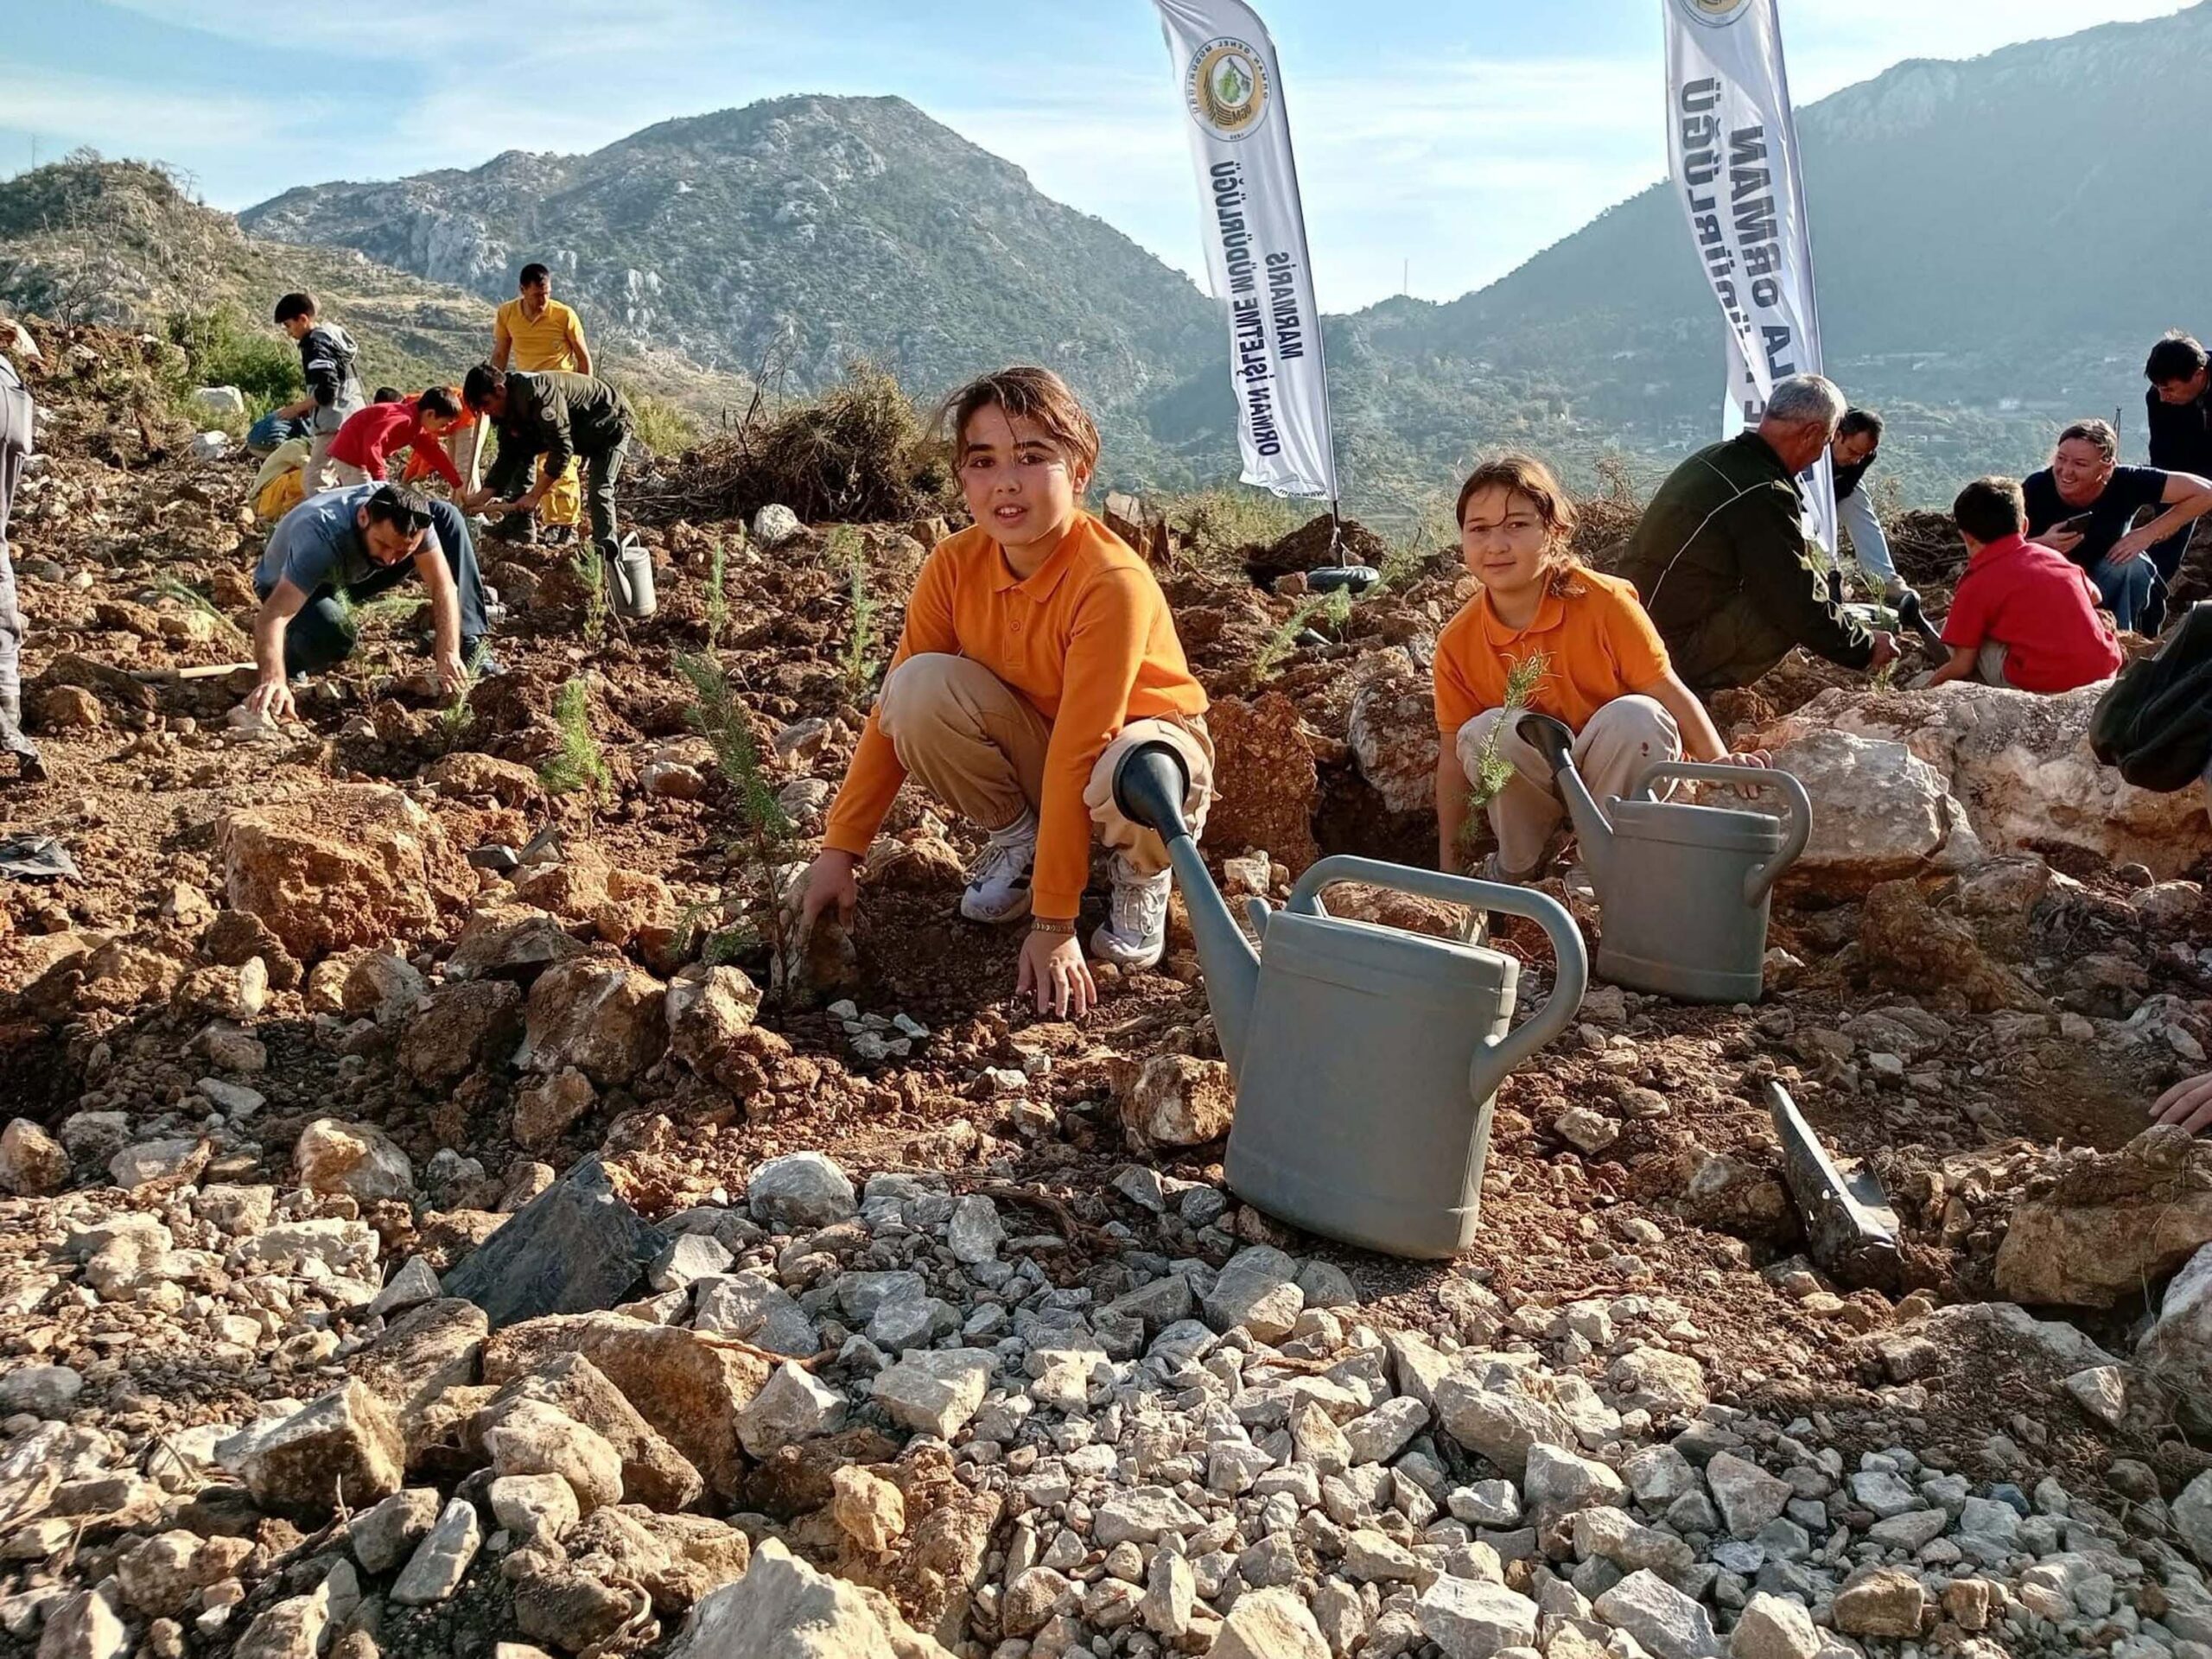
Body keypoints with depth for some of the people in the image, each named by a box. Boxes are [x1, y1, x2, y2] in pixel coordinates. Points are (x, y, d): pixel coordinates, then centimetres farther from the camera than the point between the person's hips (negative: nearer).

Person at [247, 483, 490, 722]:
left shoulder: (410, 516, -29)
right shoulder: (322, 535, -44)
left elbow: (443, 585, -27)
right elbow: (273, 616, -53)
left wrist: (449, 655, -40)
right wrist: (274, 680, -71)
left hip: (354, 574, 5)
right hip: (286, 586, -5)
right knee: (331, 637, -41)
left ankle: (467, 645, -9)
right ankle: (292, 656, -4)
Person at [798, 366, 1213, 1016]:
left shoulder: (1112, 583, -31)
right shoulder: (954, 565, -15)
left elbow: (1076, 755, -32)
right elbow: (898, 710, -10)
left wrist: (1052, 923, -29)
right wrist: (840, 850, -15)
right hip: (1033, 743, 4)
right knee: (920, 688, -25)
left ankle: (1143, 875, -4)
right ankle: (1017, 840, 0)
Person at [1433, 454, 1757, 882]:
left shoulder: (1603, 602, -19)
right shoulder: (1457, 643, -12)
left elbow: (1670, 693, -18)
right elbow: (1453, 757, -6)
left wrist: (1721, 762, -35)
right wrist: (1448, 864, -7)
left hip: (1616, 777, -1)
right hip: (1537, 789, 1)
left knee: (1637, 715, -32)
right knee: (1486, 731, -29)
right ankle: (1516, 870, -7)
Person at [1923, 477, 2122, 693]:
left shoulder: (1975, 585, 0)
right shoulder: (2053, 556, 17)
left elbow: (1961, 666, 0)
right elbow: (2094, 596, 35)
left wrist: (1934, 681, 20)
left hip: (2041, 684, -5)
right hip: (2105, 672, 5)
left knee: (1952, 629, 10)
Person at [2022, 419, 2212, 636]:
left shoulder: (2126, 483, -27)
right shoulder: (2036, 488, -29)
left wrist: (2147, 535, -24)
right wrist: (2042, 544, -42)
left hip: (2108, 570, 1)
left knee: (2131, 567, -30)